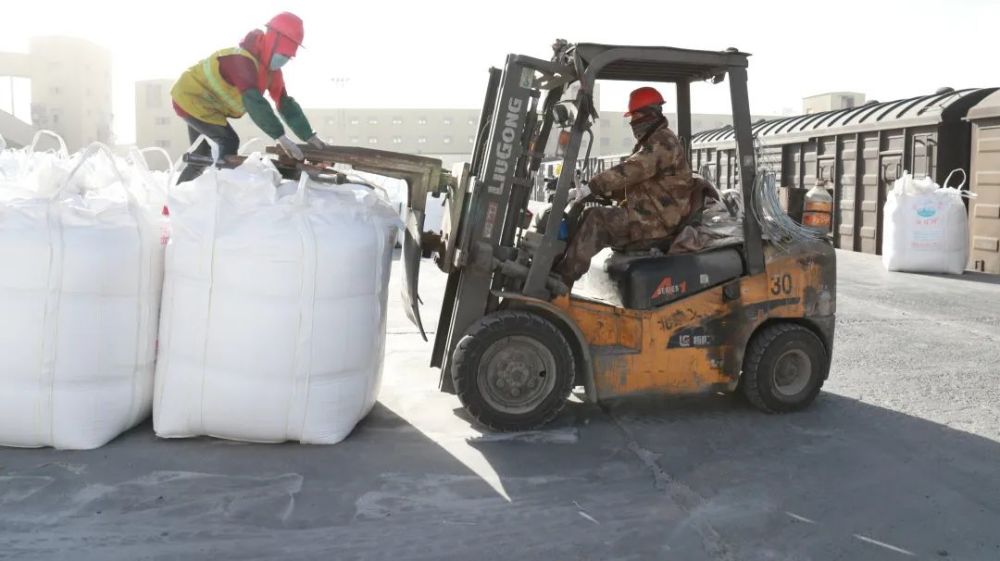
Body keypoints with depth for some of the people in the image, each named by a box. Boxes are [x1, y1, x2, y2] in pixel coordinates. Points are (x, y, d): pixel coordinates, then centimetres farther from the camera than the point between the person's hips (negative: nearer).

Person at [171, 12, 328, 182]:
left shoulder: (272, 69, -4)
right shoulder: (243, 60, -33)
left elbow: (285, 103, -4)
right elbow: (254, 101, -44)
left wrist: (310, 136, -13)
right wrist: (280, 136, -49)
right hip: (191, 97, -10)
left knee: (201, 155, 17)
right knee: (229, 142, -17)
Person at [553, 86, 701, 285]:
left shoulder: (663, 142, -13)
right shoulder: (652, 143, 22)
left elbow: (629, 171, -25)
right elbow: (631, 185, 20)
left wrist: (590, 187, -28)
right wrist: (597, 190, 7)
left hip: (657, 223, -10)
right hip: (650, 217, 10)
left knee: (596, 218, -19)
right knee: (593, 218, 1)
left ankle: (561, 280, -20)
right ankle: (557, 270, -7)